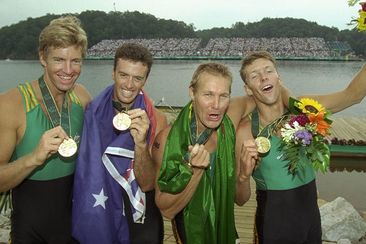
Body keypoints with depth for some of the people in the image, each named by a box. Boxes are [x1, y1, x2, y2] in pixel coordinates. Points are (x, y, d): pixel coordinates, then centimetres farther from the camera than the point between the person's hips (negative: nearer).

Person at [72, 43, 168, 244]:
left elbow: (147, 184, -17)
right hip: (94, 218, 1)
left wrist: (141, 143, -32)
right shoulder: (91, 112, -10)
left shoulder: (156, 120, -13)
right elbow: (81, 169, 1)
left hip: (138, 222, -1)